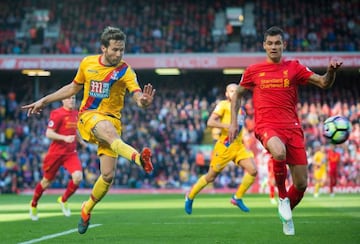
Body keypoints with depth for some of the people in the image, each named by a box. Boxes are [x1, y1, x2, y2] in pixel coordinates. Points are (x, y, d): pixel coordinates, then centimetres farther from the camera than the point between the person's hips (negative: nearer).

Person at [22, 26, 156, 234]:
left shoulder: (125, 71, -7)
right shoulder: (87, 63, 2)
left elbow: (137, 94, -24)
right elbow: (74, 87, 19)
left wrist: (143, 101, -49)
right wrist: (44, 101, 22)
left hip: (112, 119, 0)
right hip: (88, 116, 0)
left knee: (108, 175, -7)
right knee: (109, 130, -37)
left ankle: (87, 210, 21)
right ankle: (138, 157, -68)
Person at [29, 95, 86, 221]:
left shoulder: (76, 113, 9)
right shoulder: (57, 114, -13)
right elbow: (48, 134, -17)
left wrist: (81, 141, 24)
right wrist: (65, 138, -28)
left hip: (71, 153, 5)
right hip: (56, 153, -5)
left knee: (78, 177, -18)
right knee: (46, 182, 10)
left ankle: (63, 200, 8)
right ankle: (33, 204, 36)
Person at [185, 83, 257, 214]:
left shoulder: (241, 110, 16)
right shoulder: (223, 105, -5)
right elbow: (210, 122, -17)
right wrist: (228, 126, -26)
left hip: (239, 147, 6)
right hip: (225, 146, -6)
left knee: (253, 170, -13)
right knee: (211, 177, 3)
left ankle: (237, 198, 1)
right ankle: (190, 197, 24)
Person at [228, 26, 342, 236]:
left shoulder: (294, 68, 7)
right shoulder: (253, 71, 7)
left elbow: (324, 83, 1)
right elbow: (238, 95, 21)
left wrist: (332, 71, -20)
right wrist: (234, 122, 11)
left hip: (292, 127, 2)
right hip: (266, 126, -2)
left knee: (301, 184, -1)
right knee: (279, 152, -38)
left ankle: (286, 214, 31)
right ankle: (282, 196, -10)